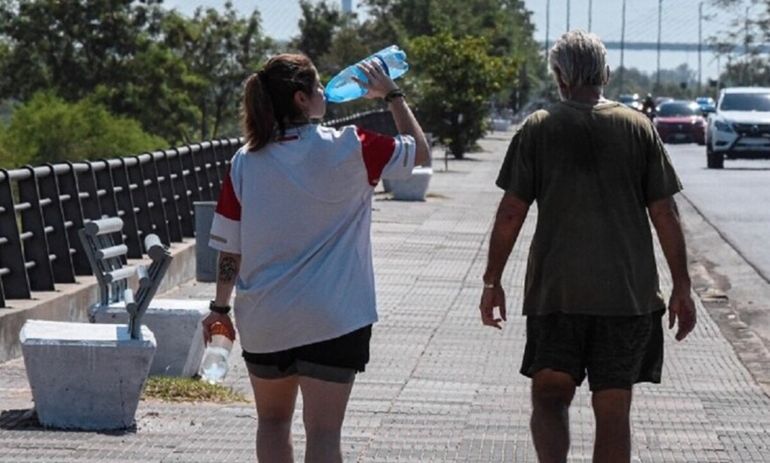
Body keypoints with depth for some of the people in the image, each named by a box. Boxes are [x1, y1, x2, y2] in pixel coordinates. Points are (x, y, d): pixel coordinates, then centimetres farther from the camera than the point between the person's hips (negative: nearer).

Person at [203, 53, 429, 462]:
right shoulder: (348, 150, -11)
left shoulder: (245, 162, -2)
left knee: (272, 420, 20)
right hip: (332, 317, -3)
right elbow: (419, 151, 3)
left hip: (264, 320, 3)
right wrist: (392, 95, 14)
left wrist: (221, 307, 13)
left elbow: (229, 248, 2)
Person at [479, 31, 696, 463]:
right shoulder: (638, 126, 2)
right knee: (613, 411, 6)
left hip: (555, 291, 0)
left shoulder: (537, 128, 1)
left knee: (550, 395, 10)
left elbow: (511, 212, -1)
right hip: (629, 293, 1)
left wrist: (493, 281, 7)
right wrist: (682, 286, 7)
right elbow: (665, 213, 1)